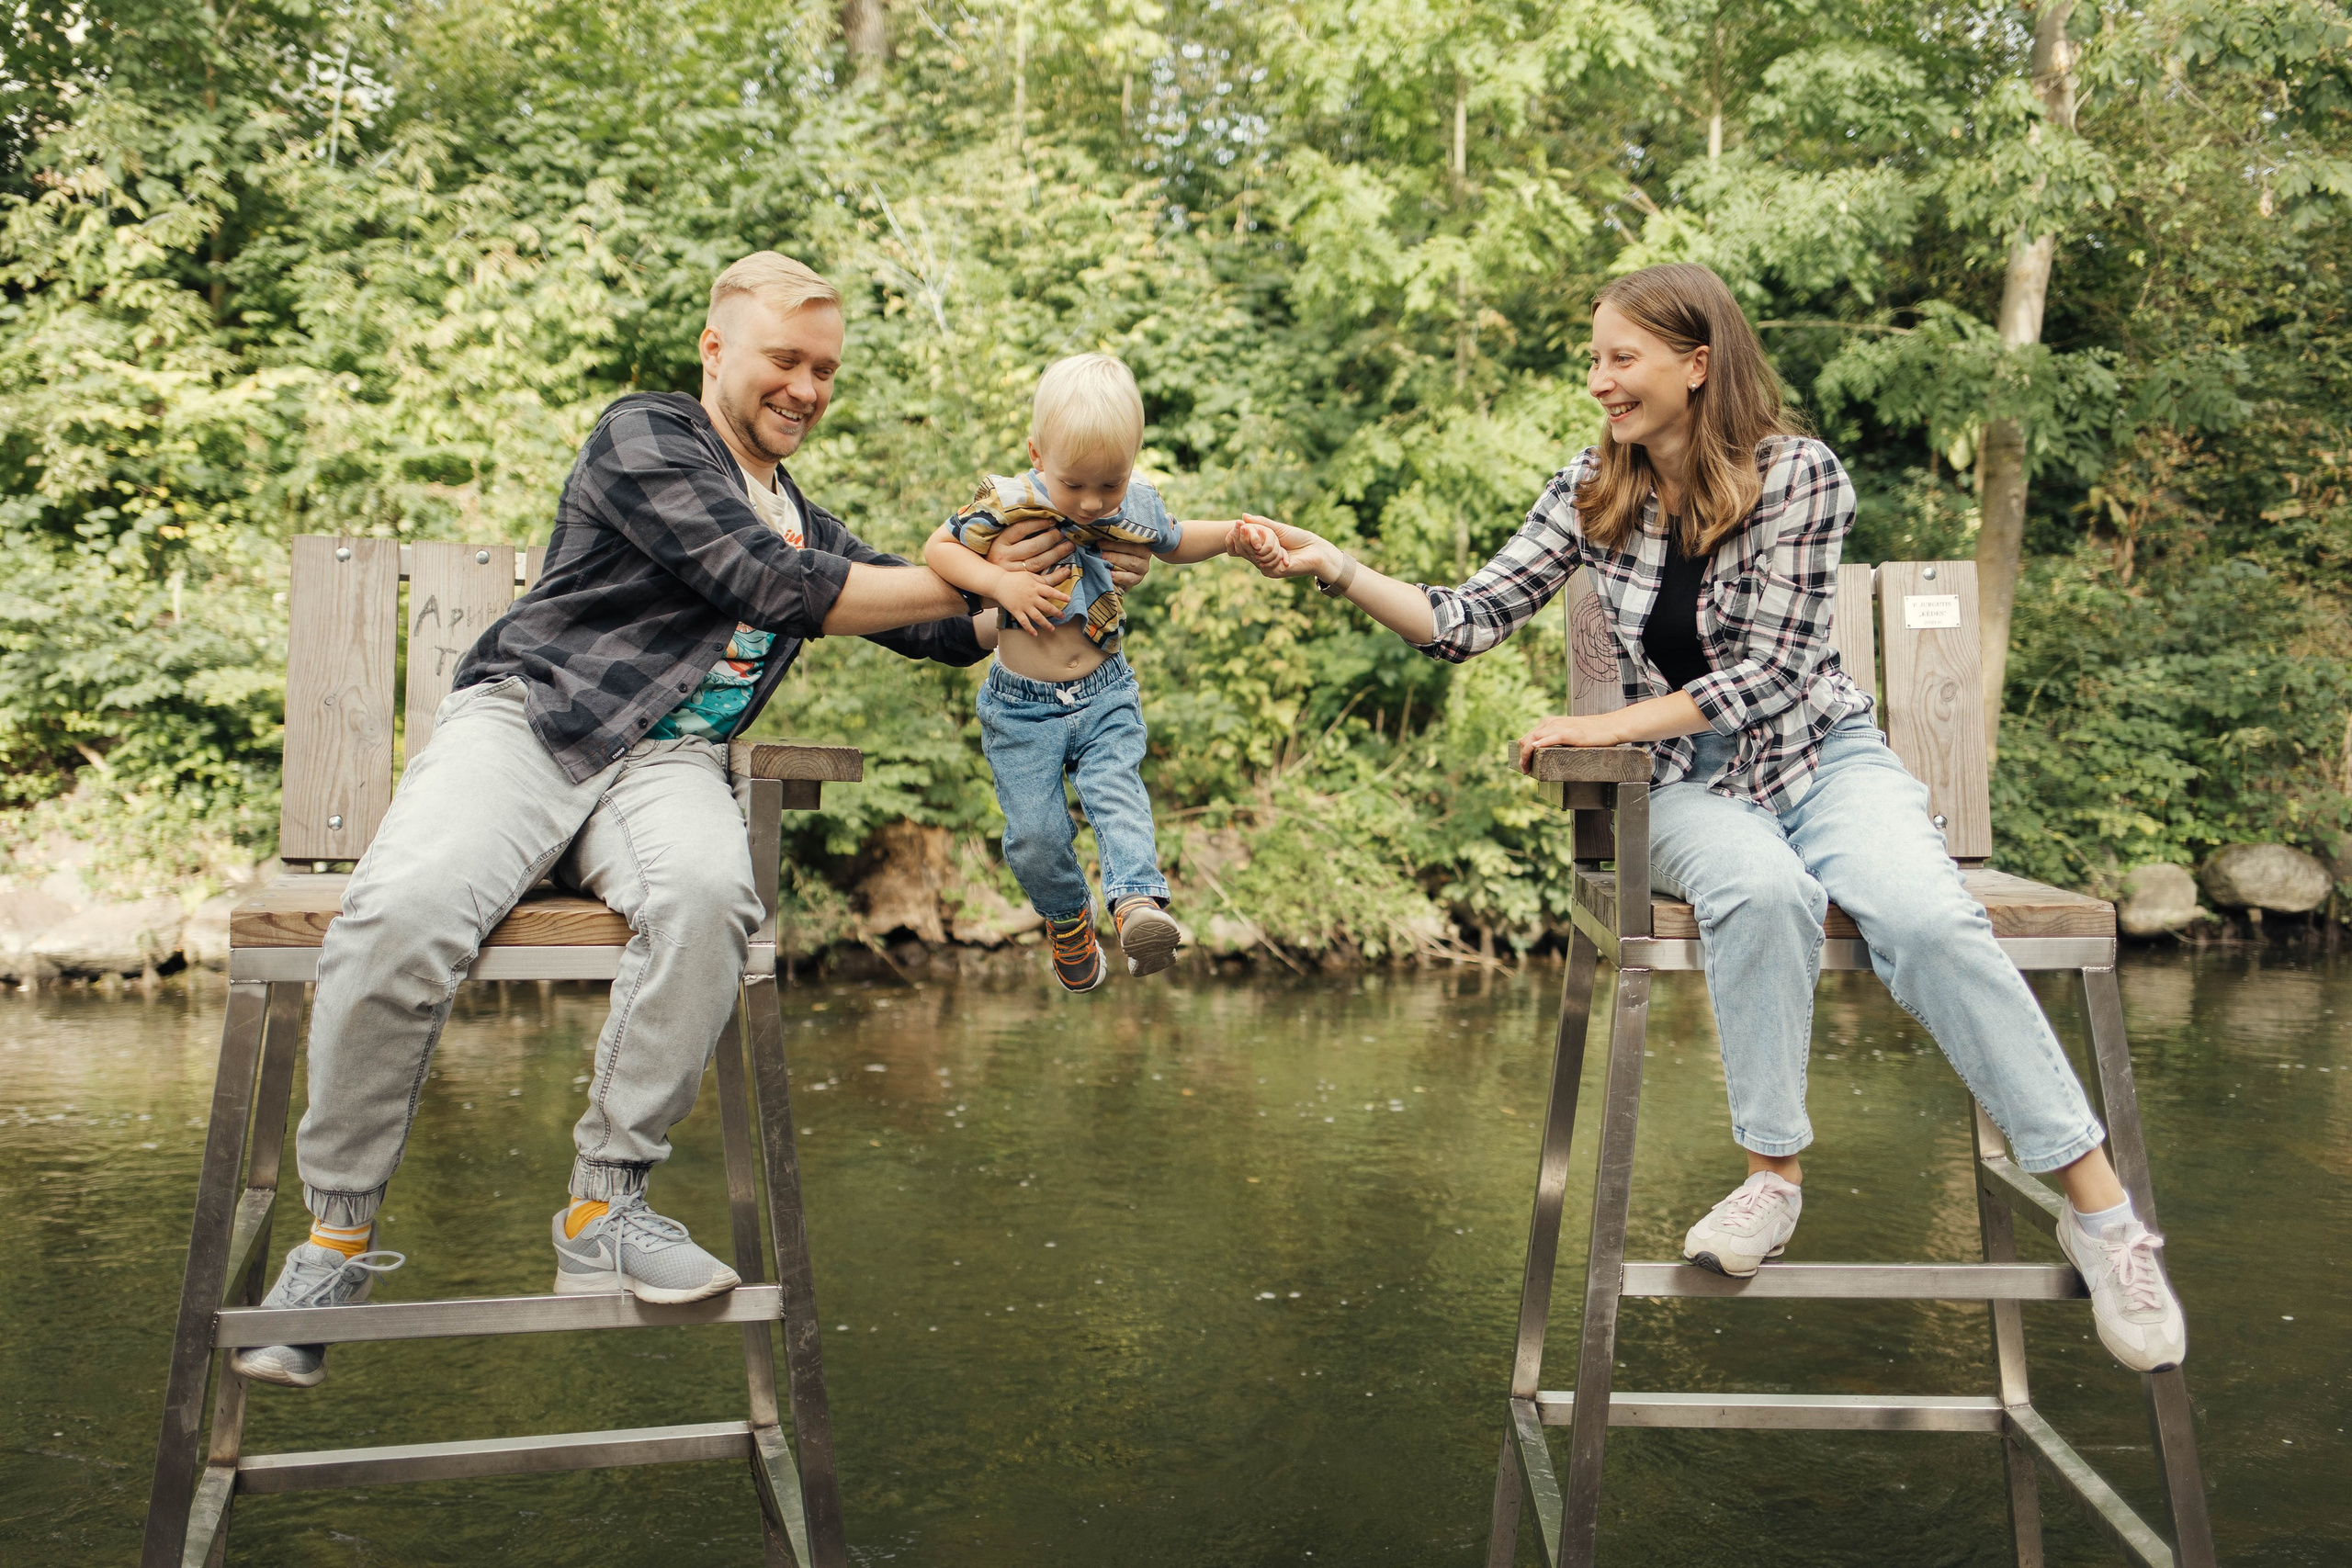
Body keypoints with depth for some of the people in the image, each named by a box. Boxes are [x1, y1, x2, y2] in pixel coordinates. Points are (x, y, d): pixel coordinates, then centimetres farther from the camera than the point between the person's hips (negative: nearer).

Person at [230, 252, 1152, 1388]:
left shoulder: (805, 521, 26)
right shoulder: (644, 438, 3)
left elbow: (934, 629, 29)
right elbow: (769, 586, -10)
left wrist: (1058, 594, 11)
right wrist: (968, 580, -6)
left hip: (666, 760, 4)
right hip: (525, 717, -4)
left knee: (708, 891, -35)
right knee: (400, 913, -34)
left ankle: (605, 1210, -23)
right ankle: (338, 1231, -12)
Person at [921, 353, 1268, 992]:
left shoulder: (1137, 507, -3)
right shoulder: (1006, 505, -14)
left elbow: (1175, 543, 18)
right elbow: (937, 549, -6)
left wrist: (1235, 532, 1)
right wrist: (999, 582, -22)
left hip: (1106, 696, 1)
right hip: (1021, 706, -1)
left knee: (1115, 790, -23)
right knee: (1033, 830, -3)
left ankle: (1139, 899, -32)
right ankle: (1068, 920, 22)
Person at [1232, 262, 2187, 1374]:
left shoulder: (1799, 475, -10)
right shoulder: (1591, 491, 1)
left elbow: (1769, 670, -15)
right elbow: (1472, 621, -2)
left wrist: (1607, 726, -18)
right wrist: (1336, 569, -14)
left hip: (1820, 753, -1)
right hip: (1687, 783, 1)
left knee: (1927, 918, -31)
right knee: (1765, 891, -35)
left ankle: (2100, 1211, -19)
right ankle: (1773, 1175, -20)